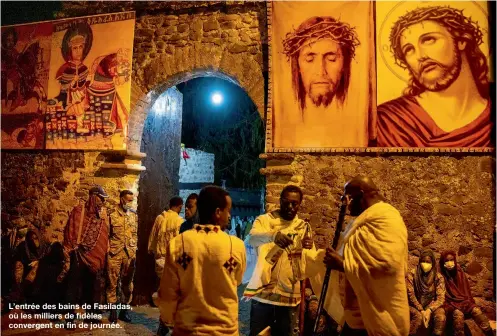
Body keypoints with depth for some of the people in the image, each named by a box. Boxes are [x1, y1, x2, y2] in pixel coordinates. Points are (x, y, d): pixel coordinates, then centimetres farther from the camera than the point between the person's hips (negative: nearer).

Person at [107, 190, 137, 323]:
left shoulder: (134, 215, 8)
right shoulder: (112, 214, -5)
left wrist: (134, 251, 7)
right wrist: (108, 249, -7)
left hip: (129, 253, 3)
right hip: (114, 253, -3)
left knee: (127, 283, 10)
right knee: (112, 282, 5)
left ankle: (125, 310, 22)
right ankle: (113, 310, 17)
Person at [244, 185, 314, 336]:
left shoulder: (303, 227, 8)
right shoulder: (264, 220, -2)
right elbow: (252, 238, -23)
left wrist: (308, 248, -21)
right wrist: (272, 235, -44)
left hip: (289, 295, 2)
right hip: (263, 293, -2)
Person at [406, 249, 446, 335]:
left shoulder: (438, 277, -3)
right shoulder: (412, 274, -7)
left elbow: (441, 298, -9)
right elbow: (410, 295, -9)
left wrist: (429, 310, -23)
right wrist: (421, 310, -18)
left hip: (431, 306, 2)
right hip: (415, 306, -1)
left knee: (441, 317, -29)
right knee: (418, 316, -33)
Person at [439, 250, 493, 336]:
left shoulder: (460, 273, 8)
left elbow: (466, 290, 14)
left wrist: (469, 302, 1)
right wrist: (448, 307, -17)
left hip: (463, 301, 4)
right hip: (450, 303, -4)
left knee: (477, 311, -25)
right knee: (458, 314, -34)